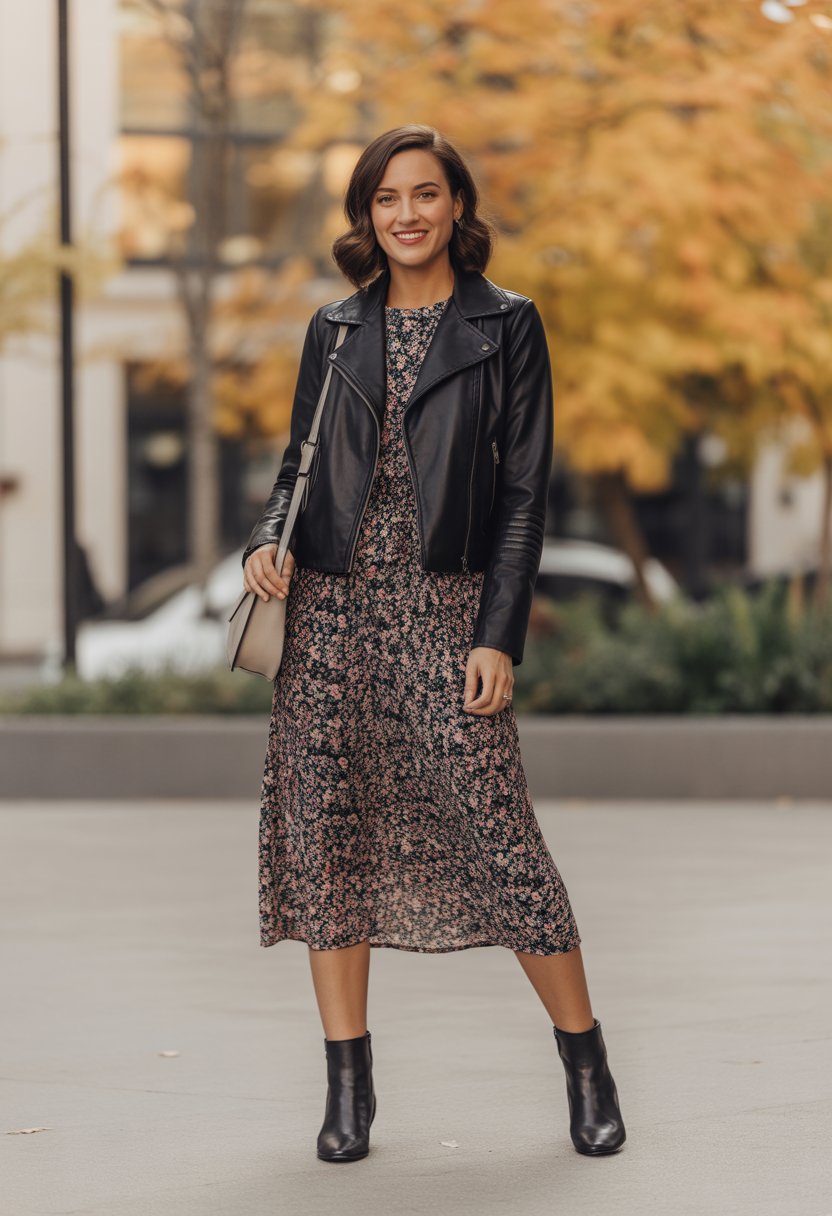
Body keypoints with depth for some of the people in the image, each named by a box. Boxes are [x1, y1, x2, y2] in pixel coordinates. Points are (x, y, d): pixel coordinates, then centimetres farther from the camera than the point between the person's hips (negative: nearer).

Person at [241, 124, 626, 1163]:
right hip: (332, 608, 4)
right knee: (325, 833, 1)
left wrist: (499, 636, -9)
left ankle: (586, 1063, 8)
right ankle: (348, 1088, 8)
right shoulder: (334, 332, 12)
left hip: (445, 609, -4)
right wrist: (267, 543, -3)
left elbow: (524, 492, -2)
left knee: (497, 832, -7)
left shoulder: (505, 327, 2)